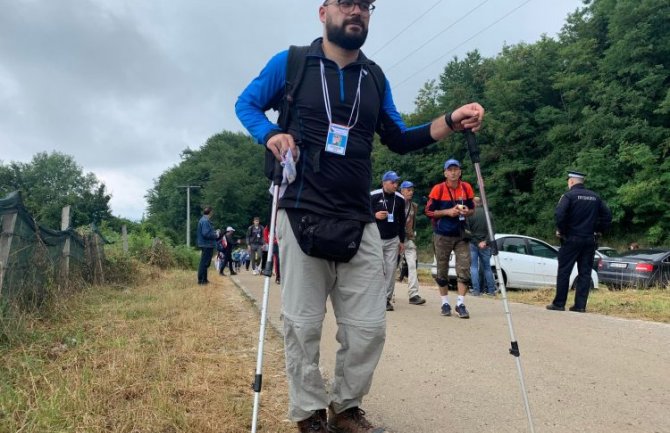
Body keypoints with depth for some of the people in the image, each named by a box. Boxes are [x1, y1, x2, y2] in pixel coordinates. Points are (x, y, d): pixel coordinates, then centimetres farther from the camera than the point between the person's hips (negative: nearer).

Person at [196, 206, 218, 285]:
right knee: (204, 263, -6)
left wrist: (214, 232, 12)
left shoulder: (203, 220, 15)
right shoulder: (205, 221, -18)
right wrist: (215, 236, -12)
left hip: (206, 245, 11)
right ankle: (202, 280, -1)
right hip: (207, 245, -11)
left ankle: (203, 279, 23)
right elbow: (206, 233, -24)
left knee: (205, 263, 16)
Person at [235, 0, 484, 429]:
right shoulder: (290, 63, 4)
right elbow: (246, 103, 12)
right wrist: (270, 134, -10)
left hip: (359, 222, 4)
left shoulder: (374, 77, 14)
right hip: (302, 216, -3)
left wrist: (451, 122, 2)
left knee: (369, 326, 4)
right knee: (303, 325, 2)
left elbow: (398, 138, 17)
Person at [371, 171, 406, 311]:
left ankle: (387, 298, 8)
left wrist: (402, 240, 13)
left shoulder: (400, 199, 5)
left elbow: (402, 221, 13)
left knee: (391, 270, 0)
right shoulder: (373, 196, -8)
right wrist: (374, 215, -18)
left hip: (393, 240, 3)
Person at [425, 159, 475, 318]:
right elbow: (429, 211, -5)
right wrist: (448, 211, -17)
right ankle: (445, 303, 19)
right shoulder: (438, 189, -7)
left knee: (464, 268, -5)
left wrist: (467, 212, -10)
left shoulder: (467, 188, 2)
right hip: (442, 235, -2)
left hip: (461, 235, 2)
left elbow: (472, 209, 13)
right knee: (442, 270, 6)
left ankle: (460, 304, 2)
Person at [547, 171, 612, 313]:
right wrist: (599, 230, 15)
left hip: (571, 239, -5)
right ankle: (580, 305, 6)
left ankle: (559, 303, 3)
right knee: (585, 273, 7)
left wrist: (561, 230, -7)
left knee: (564, 272, 1)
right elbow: (607, 215, 10)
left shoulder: (569, 195, -7)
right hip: (589, 240, 5)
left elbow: (559, 214, -20)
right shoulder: (595, 197, 11)